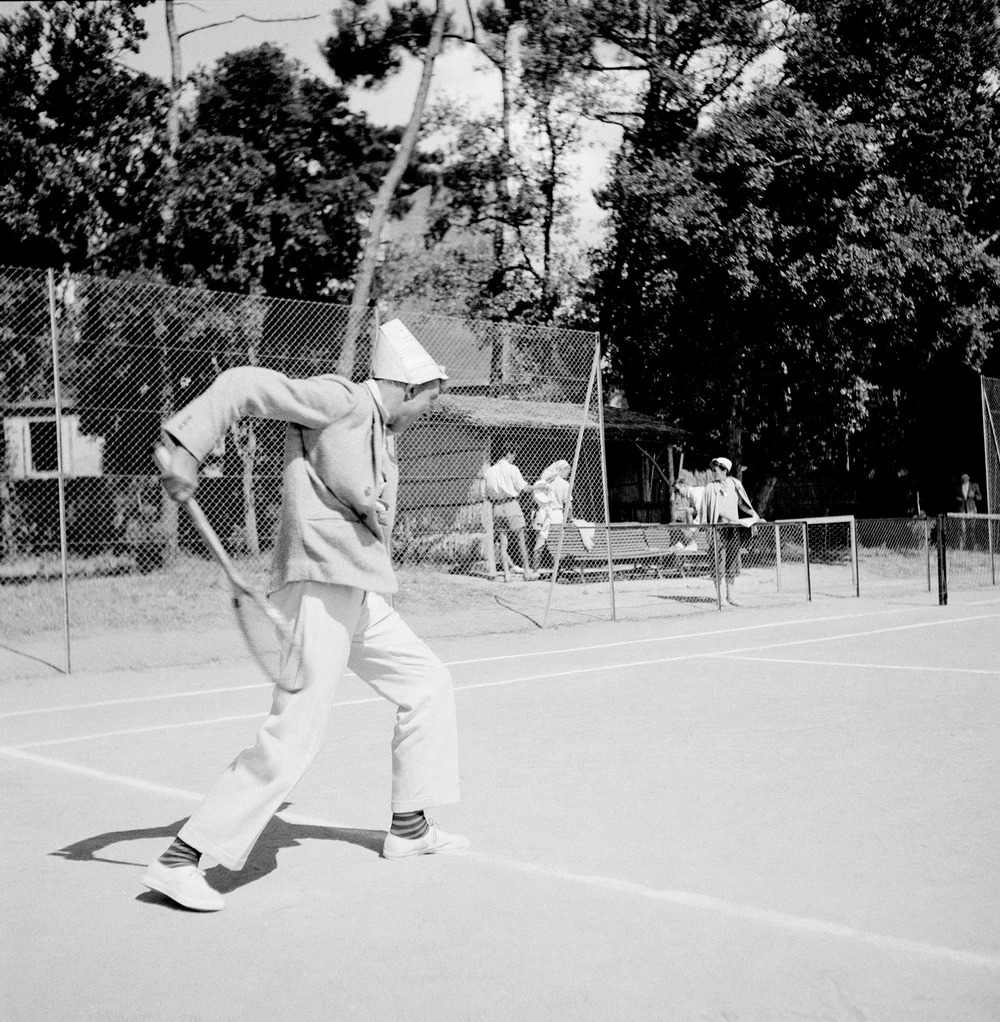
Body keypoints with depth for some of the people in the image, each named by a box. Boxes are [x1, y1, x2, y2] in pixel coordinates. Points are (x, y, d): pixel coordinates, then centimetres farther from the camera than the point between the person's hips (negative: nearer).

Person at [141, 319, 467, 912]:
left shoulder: (380, 438, 20)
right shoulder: (341, 401, -7)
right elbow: (247, 385, -14)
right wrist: (186, 448, -24)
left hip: (362, 596, 10)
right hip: (320, 587, -10)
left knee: (428, 684, 18)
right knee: (294, 738, -13)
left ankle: (409, 828, 29)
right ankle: (182, 860, -6)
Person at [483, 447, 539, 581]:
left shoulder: (489, 471, 10)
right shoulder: (512, 469, -5)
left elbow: (487, 495, 10)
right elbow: (523, 488, -3)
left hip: (497, 508, 4)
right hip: (511, 504, -4)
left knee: (503, 541, 6)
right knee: (520, 539, 3)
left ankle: (506, 573, 1)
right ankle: (527, 571, 4)